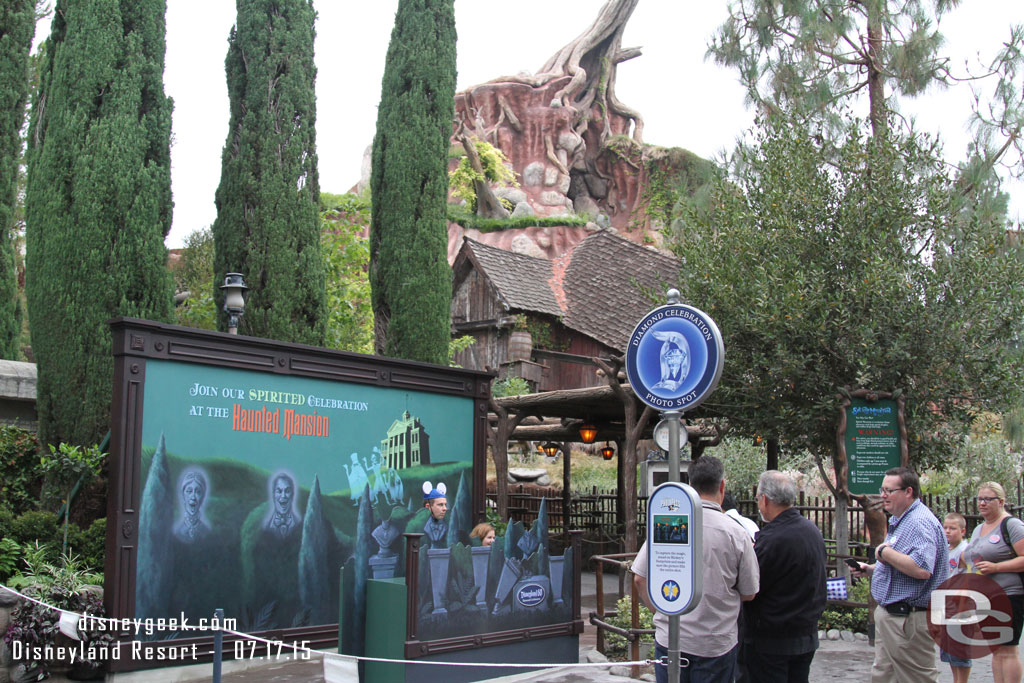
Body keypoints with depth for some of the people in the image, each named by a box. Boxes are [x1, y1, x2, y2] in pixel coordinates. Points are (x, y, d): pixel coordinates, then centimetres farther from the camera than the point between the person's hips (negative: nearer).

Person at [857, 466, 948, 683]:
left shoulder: (920, 522, -19)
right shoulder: (900, 521, 16)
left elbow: (921, 569, -33)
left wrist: (885, 553, -21)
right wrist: (870, 569, 13)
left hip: (908, 620, -11)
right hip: (890, 616, 11)